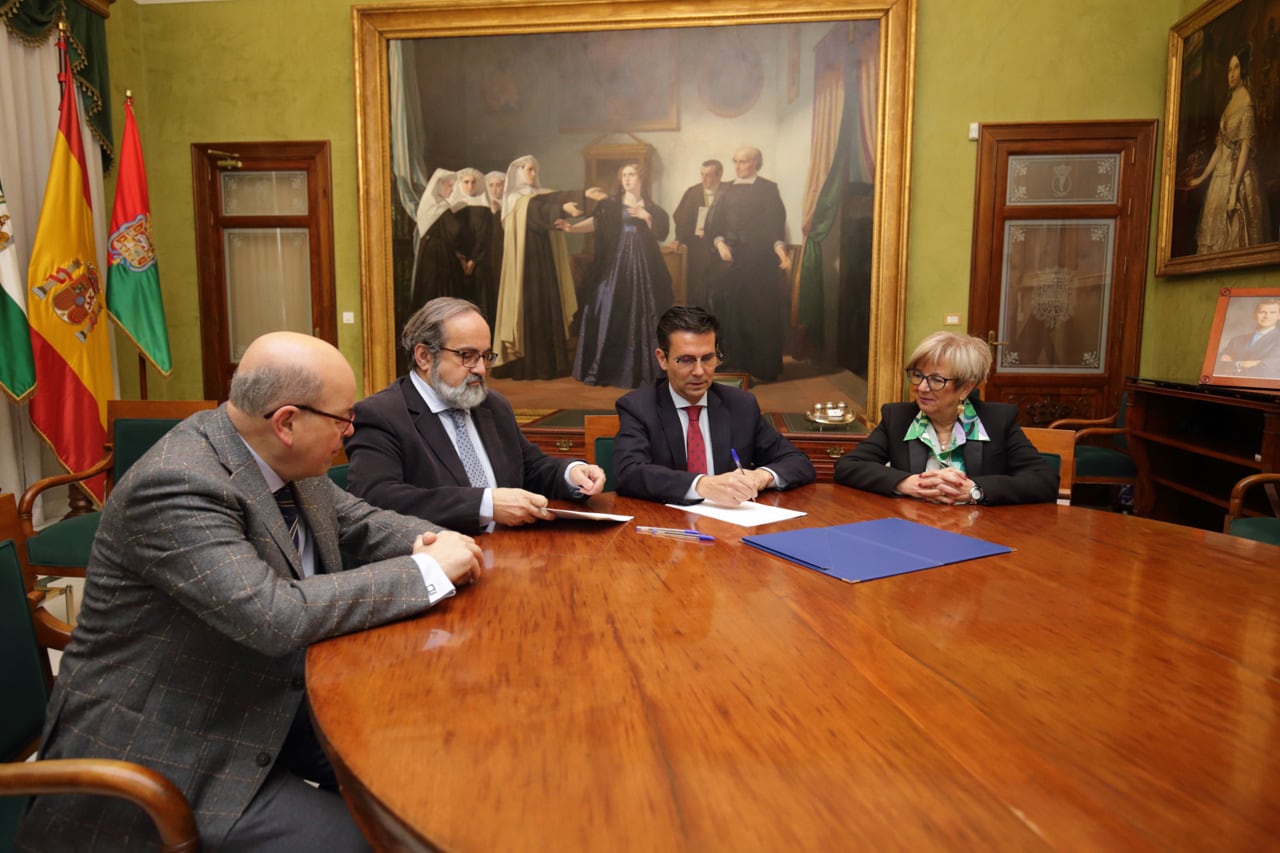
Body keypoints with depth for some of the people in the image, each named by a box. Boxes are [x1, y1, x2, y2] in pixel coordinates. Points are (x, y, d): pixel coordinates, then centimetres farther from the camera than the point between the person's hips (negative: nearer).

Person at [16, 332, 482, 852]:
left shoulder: (282, 457, -4)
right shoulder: (175, 485, -29)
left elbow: (359, 521, 10)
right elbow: (276, 618, -36)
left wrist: (430, 541, -11)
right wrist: (428, 572, -28)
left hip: (266, 697, 8)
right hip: (163, 751, -8)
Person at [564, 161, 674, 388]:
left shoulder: (650, 207, 12)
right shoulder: (611, 203, 8)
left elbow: (660, 234, 4)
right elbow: (595, 222, -7)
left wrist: (646, 216, -11)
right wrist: (572, 227, -24)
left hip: (641, 262, 1)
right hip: (615, 261, -1)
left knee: (639, 312, -1)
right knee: (608, 311, -7)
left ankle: (638, 368, 6)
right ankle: (602, 368, -3)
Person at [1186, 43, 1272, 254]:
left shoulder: (1246, 104, -8)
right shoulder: (1229, 104, 17)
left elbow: (1245, 148, -15)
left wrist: (1234, 188, -21)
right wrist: (1202, 177, 22)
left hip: (1239, 175, -8)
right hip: (1221, 175, 8)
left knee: (1236, 238, -8)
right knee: (1217, 237, 7)